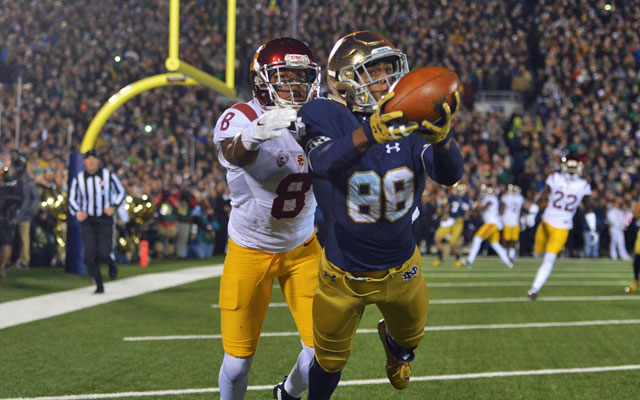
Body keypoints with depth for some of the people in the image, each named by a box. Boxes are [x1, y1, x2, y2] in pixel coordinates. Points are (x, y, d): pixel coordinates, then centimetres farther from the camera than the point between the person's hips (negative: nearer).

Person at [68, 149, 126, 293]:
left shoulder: (108, 175, -1)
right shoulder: (78, 178, 1)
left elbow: (121, 192, 8)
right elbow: (72, 199, 9)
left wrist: (114, 207, -9)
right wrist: (77, 212, -11)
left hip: (105, 220, -1)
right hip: (87, 221, 1)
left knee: (103, 255, -11)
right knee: (89, 256, -11)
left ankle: (111, 262, 27)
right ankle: (99, 285, 5)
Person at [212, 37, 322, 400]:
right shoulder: (240, 119, -23)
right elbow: (235, 154, -48)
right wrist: (253, 136, -72)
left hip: (303, 248, 4)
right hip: (251, 251, -4)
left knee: (322, 350, -1)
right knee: (238, 362, -1)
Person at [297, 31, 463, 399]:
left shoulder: (409, 117, -13)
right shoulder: (327, 117, -21)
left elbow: (450, 175, -27)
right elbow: (324, 163, -43)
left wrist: (441, 139, -51)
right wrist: (369, 134, -64)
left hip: (401, 268, 3)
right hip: (344, 273, -3)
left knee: (410, 338, 29)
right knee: (330, 361, 15)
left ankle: (395, 346, 65)